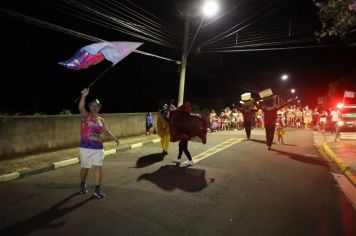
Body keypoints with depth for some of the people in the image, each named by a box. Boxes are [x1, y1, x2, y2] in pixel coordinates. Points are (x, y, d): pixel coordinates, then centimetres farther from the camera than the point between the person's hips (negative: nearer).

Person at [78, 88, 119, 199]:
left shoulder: (101, 120, 8)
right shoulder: (85, 116, -4)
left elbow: (105, 131, 23)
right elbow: (81, 107, -25)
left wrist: (114, 138, 27)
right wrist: (84, 96, -37)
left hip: (99, 148, 3)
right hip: (86, 148, -3)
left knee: (99, 167, -2)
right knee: (85, 168, 11)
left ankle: (97, 190, 8)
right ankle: (82, 185, 37)